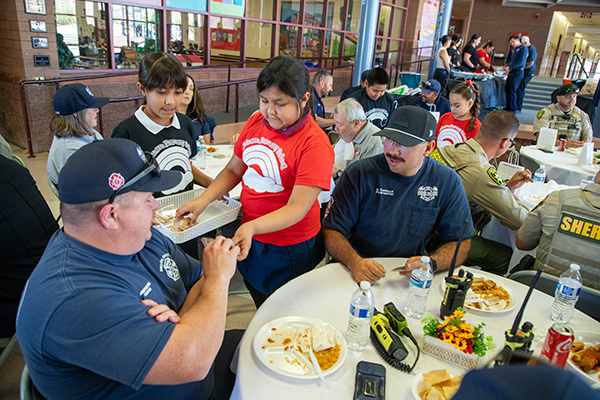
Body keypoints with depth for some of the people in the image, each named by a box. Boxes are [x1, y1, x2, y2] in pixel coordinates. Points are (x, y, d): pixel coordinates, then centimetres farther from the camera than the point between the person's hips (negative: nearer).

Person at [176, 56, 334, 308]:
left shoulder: (315, 143, -23)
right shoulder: (256, 122, -2)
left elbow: (298, 207, -27)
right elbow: (233, 170, 8)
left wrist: (251, 227, -40)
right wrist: (204, 199, -7)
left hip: (289, 250, -6)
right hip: (249, 238, 6)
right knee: (260, 308, 28)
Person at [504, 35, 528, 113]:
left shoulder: (523, 48, -7)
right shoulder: (514, 49, 19)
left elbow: (521, 61, -15)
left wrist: (510, 67, -17)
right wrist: (507, 66, 2)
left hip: (518, 72, -9)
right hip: (511, 72, 9)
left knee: (512, 91, -10)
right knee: (507, 90, 8)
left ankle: (513, 109, -3)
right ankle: (508, 107, 17)